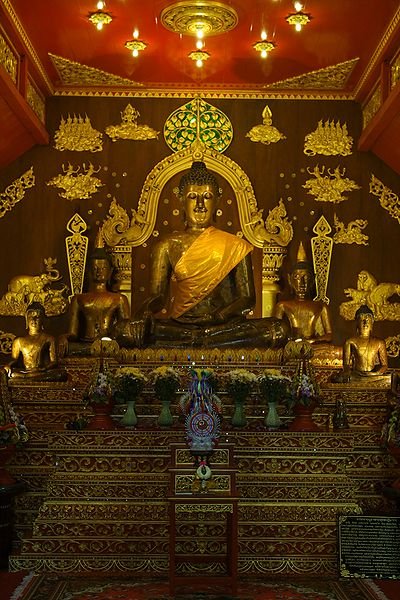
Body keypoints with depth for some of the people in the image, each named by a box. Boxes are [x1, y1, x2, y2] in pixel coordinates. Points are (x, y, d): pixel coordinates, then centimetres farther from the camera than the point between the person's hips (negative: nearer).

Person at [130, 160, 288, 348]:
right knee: (127, 330, -30)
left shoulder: (235, 246, 9)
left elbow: (247, 297, 3)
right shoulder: (167, 246, 11)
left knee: (278, 330, -29)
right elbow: (157, 295, 1)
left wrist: (219, 316, -18)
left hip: (224, 325, 1)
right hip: (177, 325, 0)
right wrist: (144, 314, -24)